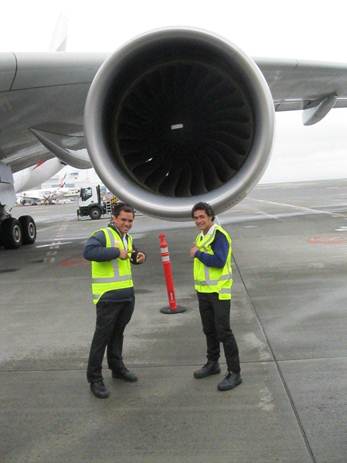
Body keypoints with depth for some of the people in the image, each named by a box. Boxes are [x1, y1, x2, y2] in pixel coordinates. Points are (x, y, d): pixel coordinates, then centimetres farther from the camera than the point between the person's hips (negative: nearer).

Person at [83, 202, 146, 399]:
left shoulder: (128, 238, 14)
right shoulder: (103, 235, -12)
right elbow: (88, 252, -31)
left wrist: (139, 256, 8)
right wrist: (116, 252, -29)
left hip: (128, 295, 8)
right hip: (108, 296, -8)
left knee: (118, 333, 21)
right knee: (102, 336, -1)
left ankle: (117, 367, 36)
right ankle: (95, 378, 9)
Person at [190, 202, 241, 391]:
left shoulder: (219, 235, -15)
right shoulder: (201, 236, 13)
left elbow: (219, 261, -26)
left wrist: (198, 253, -16)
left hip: (219, 291, -8)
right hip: (203, 291, 9)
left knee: (223, 331, -6)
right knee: (209, 330, 18)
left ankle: (234, 373, 2)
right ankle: (212, 363, 33)